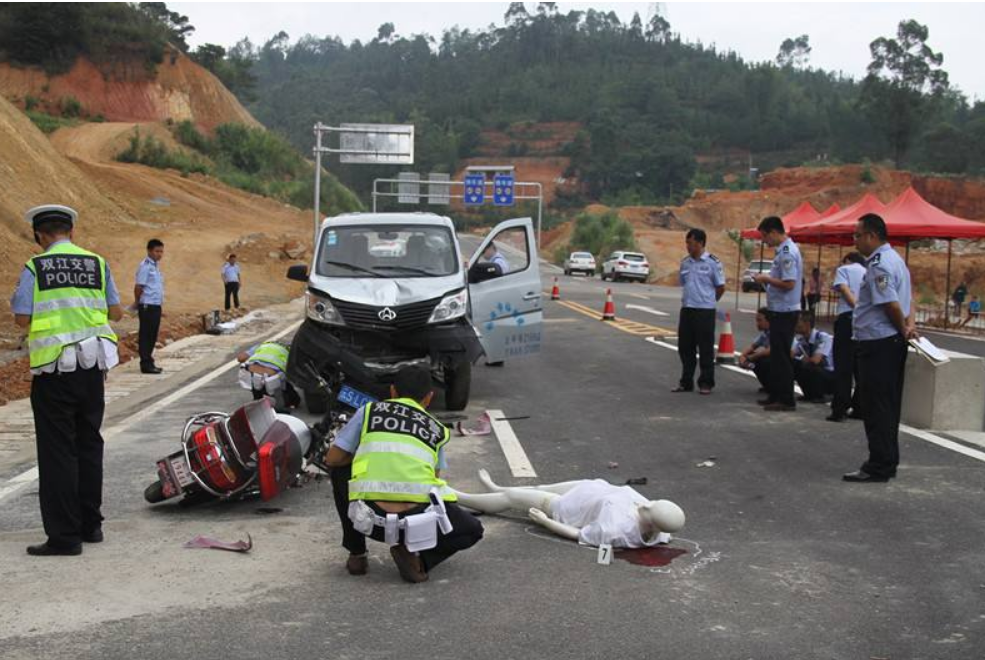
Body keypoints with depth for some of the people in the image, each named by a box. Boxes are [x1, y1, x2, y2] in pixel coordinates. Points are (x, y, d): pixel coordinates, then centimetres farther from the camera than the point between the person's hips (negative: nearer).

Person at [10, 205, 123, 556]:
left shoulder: (35, 267, -5)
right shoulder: (97, 263, 4)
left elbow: (22, 318, -8)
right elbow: (116, 312, 6)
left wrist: (47, 311, 12)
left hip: (53, 369, -4)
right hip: (92, 368, 4)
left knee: (58, 451, 1)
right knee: (89, 444, 16)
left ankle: (64, 536, 2)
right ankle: (91, 524, 23)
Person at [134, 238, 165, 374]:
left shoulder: (156, 266, 16)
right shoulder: (145, 266, -12)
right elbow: (138, 287, -13)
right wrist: (137, 302, -3)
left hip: (156, 306, 9)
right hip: (147, 306, -9)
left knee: (152, 335, 12)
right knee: (146, 335, -4)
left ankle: (149, 362, 19)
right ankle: (146, 364, -1)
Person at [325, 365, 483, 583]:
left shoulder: (369, 410, 19)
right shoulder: (437, 429, 22)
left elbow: (332, 459, 18)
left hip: (369, 518, 1)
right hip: (418, 521, -1)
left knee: (341, 471, 33)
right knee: (472, 530, 28)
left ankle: (356, 554, 28)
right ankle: (417, 557, 2)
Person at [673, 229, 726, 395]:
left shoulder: (712, 262, -8)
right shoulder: (685, 262, 8)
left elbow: (721, 287, -2)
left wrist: (707, 300, 7)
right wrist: (688, 299, 11)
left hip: (705, 311, -5)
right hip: (686, 309, 6)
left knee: (705, 348, 1)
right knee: (685, 347, 9)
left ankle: (706, 383, 10)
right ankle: (686, 382, 18)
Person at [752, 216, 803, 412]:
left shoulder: (787, 253, -19)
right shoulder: (784, 250, 13)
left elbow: (789, 283, -24)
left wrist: (766, 279, -14)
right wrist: (768, 279, 10)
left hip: (784, 311, -10)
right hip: (780, 310, 10)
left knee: (781, 356, -5)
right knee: (776, 354, 16)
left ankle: (786, 400, 1)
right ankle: (776, 395, 24)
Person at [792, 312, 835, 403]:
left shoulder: (824, 338, -21)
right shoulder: (800, 339, 1)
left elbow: (815, 360, -30)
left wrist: (802, 360, -15)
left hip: (831, 376, -7)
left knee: (807, 366, -33)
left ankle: (819, 396, -11)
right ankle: (808, 394, 0)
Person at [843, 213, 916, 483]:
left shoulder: (879, 265, -17)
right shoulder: (894, 259, 17)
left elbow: (891, 305, -21)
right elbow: (905, 301, 18)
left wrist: (903, 329, -4)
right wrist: (909, 325, 3)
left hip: (878, 344, -10)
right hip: (892, 342, 10)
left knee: (876, 408, -5)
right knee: (888, 406, 14)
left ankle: (879, 467, -1)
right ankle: (888, 462, 21)